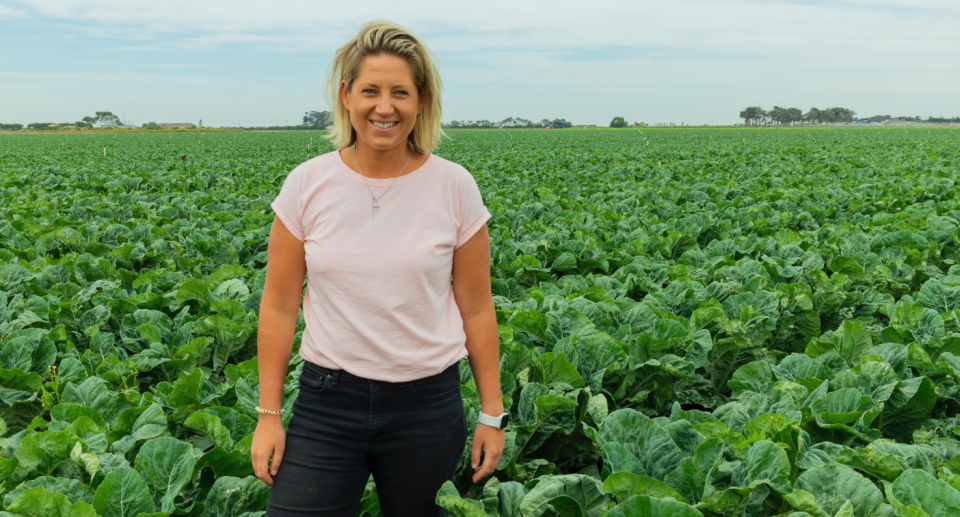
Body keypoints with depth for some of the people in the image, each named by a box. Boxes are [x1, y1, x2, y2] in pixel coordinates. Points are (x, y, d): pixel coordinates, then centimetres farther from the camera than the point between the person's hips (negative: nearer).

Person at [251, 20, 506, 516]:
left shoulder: (455, 188, -6)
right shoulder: (306, 186, -4)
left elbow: (477, 309, 1)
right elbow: (279, 307, 1)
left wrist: (493, 414, 3)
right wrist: (268, 414, 1)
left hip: (426, 405, 0)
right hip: (328, 400, 1)